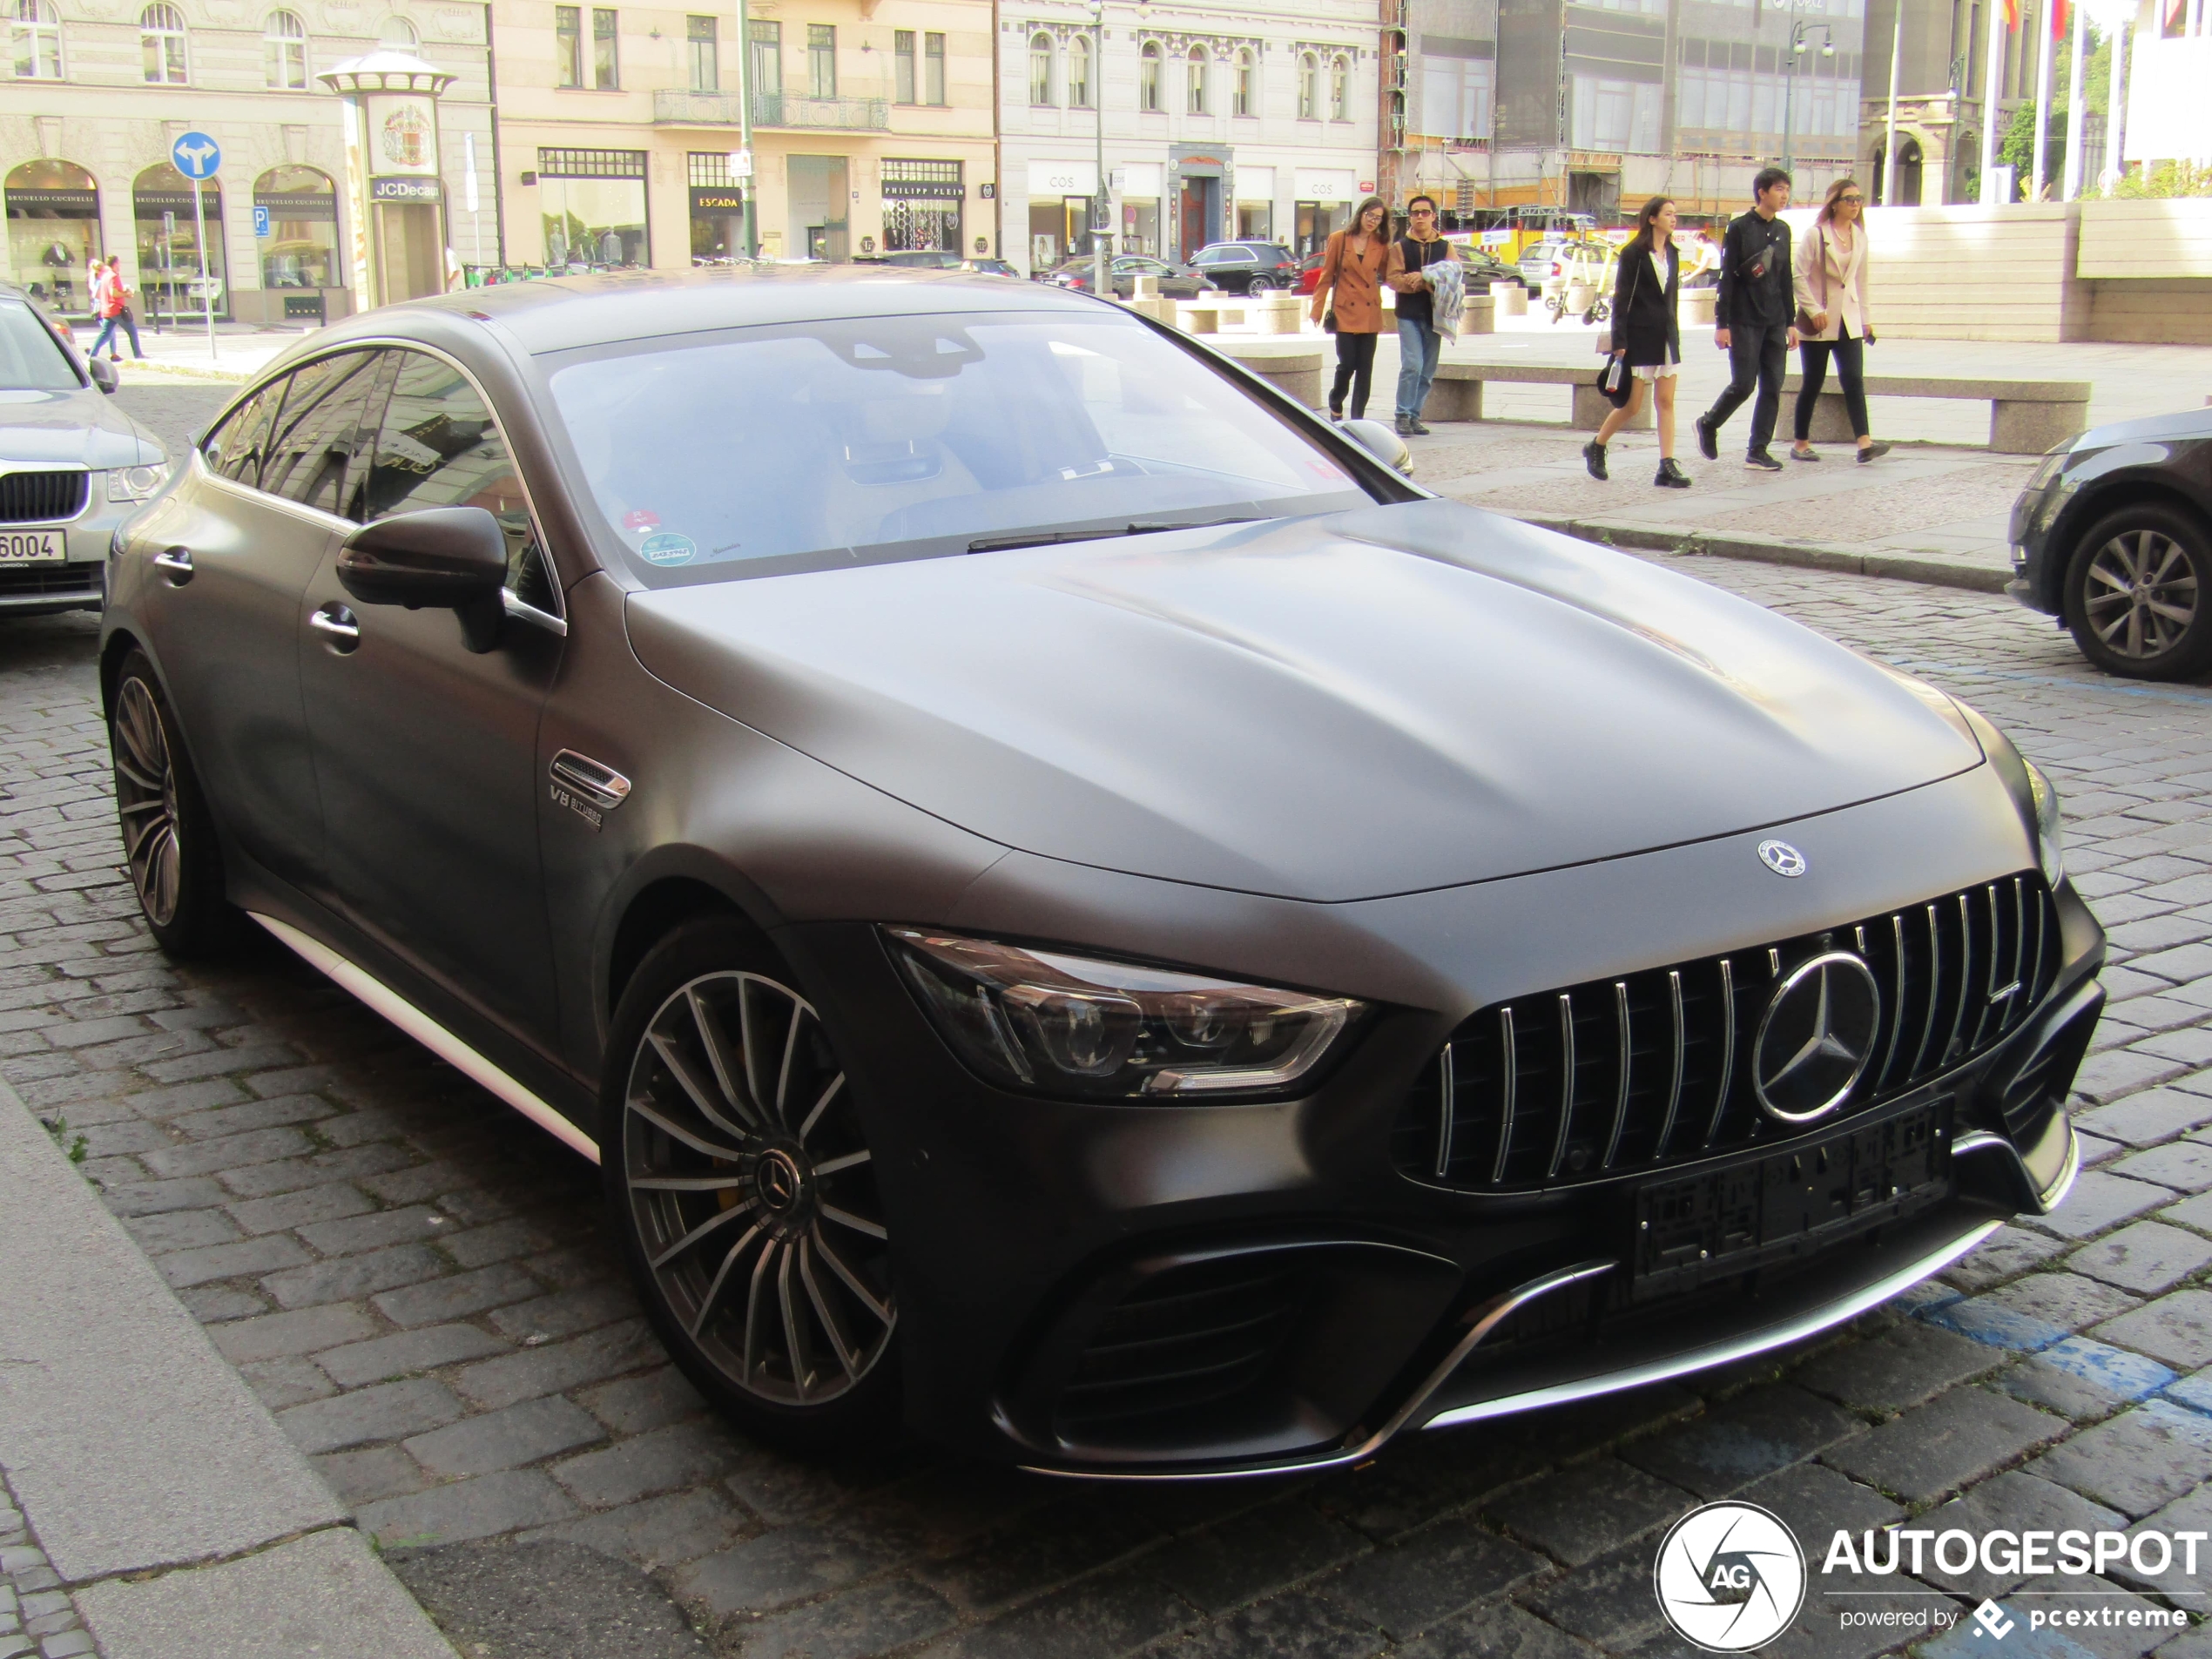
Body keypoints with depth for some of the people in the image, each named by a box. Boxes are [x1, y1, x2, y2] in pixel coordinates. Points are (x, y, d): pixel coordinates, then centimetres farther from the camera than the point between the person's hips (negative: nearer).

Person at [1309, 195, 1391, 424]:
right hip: (1345, 311, -3)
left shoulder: (1381, 245, 8)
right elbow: (1326, 277, 2)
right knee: (1347, 364, -6)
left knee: (1365, 368, 1)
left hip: (1370, 314, 3)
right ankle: (1335, 403, 22)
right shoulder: (1338, 239, 0)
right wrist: (1317, 309, -2)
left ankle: (1358, 418, 8)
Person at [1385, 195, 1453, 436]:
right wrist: (1421, 282, -18)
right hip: (1409, 314, -3)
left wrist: (1422, 279, -16)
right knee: (1412, 365, -15)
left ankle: (1415, 414, 15)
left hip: (1434, 315, 3)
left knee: (1428, 370, 5)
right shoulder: (1400, 247, 6)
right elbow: (1393, 279, -6)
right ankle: (1403, 415, -8)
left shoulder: (1445, 247, 10)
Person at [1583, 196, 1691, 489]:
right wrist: (1619, 341, -14)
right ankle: (1595, 447, 21)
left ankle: (1667, 467, -3)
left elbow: (1672, 296, 17)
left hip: (1667, 336, 6)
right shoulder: (1634, 254, -6)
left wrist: (1674, 335, 14)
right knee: (1631, 405, -2)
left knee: (1666, 402, -1)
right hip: (1639, 336, -6)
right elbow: (1622, 299, -9)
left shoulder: (1672, 254, 12)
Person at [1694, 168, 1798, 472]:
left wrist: (1791, 323, 14)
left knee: (1773, 387, 1)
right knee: (1743, 384, -7)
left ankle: (1758, 451, 5)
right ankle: (1708, 424, 19)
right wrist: (1722, 324, -12)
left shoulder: (1783, 230, 13)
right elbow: (1726, 277, -7)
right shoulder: (1739, 228, -5)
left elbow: (1785, 279, 18)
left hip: (1775, 322, 6)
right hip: (1744, 320, -6)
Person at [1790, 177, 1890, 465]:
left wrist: (1866, 318, 15)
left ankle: (1865, 443, -18)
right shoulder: (1816, 234, -6)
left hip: (1849, 320, 4)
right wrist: (1814, 310, -17)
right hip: (1819, 322, -4)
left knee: (1854, 379, -8)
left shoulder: (1859, 237, 11)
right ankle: (1801, 444, 14)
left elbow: (1861, 281, 17)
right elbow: (1799, 276, -9)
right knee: (1813, 383, 2)